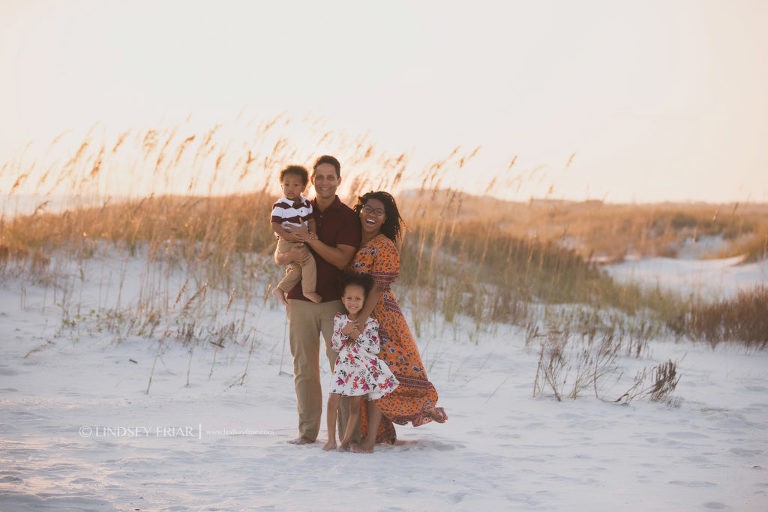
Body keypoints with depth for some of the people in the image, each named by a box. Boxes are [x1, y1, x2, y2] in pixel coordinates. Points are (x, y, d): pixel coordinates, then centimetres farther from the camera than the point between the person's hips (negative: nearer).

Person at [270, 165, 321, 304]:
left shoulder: (306, 204, 7)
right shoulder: (280, 206, -13)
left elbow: (311, 220, 10)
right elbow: (275, 226, -18)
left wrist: (312, 233, -11)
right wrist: (291, 237, -26)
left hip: (301, 242, 8)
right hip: (286, 244, -8)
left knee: (298, 269, 15)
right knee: (309, 260, -20)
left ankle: (280, 289, 26)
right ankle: (309, 291, -12)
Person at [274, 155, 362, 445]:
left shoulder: (347, 217, 1)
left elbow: (343, 259, -11)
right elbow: (278, 256, 10)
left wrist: (312, 240, -20)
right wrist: (290, 255, -14)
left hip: (334, 300, -3)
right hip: (300, 299, 3)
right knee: (304, 367, 5)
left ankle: (349, 431, -5)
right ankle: (307, 430, 11)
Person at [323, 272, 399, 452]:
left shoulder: (370, 323, -4)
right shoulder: (339, 319, 2)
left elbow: (375, 348, -9)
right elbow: (335, 346, 2)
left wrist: (358, 335, -16)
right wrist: (343, 333, -15)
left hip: (363, 369, -2)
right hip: (343, 367, 2)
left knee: (355, 405, 0)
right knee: (332, 400, -7)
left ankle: (346, 440, 9)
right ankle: (331, 439, 2)